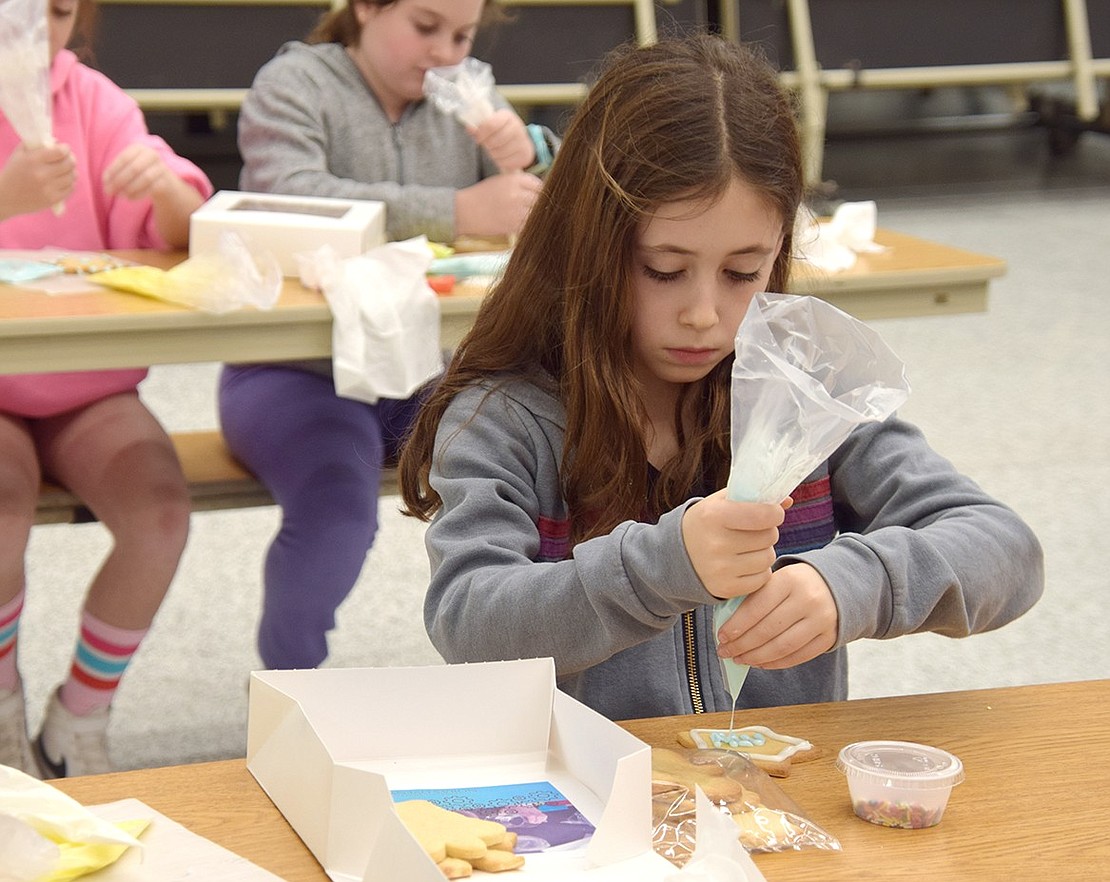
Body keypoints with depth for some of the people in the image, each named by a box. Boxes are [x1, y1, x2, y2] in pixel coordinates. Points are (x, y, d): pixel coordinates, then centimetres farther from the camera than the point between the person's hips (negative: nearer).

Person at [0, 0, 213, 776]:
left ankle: (79, 726, -2)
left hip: (87, 387, 3)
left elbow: (183, 237, -1)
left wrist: (164, 184, -24)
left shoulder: (93, 100, 4)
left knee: (161, 509, -24)